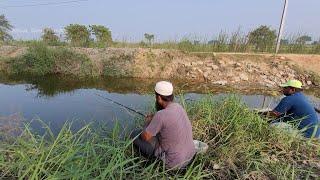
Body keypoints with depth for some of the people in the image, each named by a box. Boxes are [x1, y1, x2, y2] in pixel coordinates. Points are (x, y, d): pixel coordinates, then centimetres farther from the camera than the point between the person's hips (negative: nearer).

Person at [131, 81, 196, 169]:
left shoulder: (161, 115, -27)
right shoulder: (178, 107, -4)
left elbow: (145, 137, -15)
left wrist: (147, 122, 3)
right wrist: (153, 118, 10)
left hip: (174, 163, -7)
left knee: (135, 135, -3)